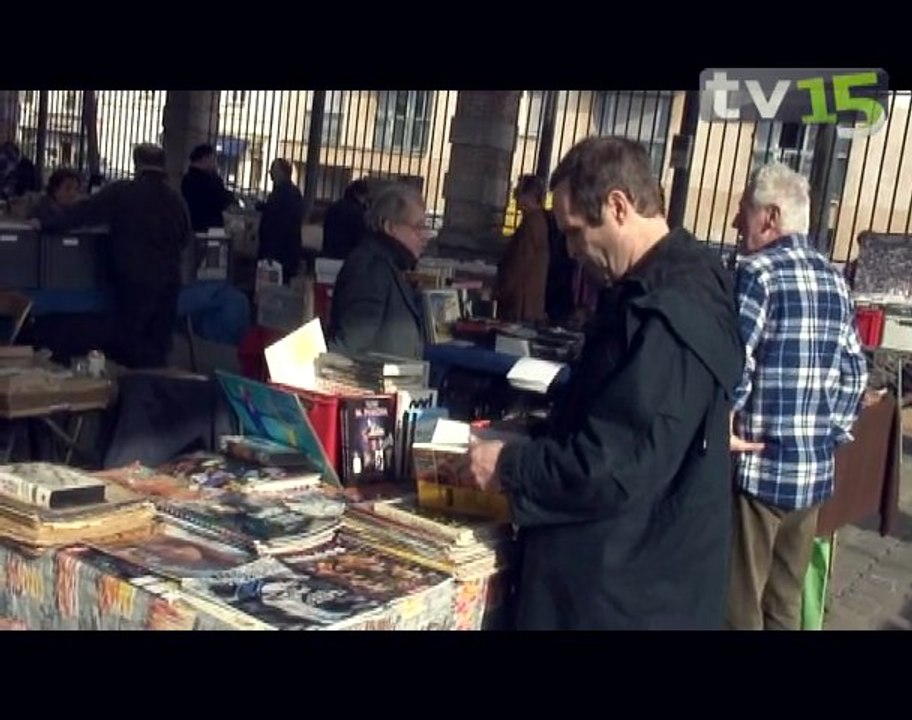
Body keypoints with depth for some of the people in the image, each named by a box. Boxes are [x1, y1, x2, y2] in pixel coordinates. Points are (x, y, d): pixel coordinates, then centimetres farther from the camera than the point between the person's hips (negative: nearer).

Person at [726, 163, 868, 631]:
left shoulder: (758, 272, -11)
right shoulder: (834, 280, 10)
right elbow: (854, 373, 14)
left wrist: (721, 431, -9)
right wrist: (833, 431, 18)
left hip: (758, 467, -7)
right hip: (815, 471, 7)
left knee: (739, 604, 5)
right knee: (785, 604, 18)